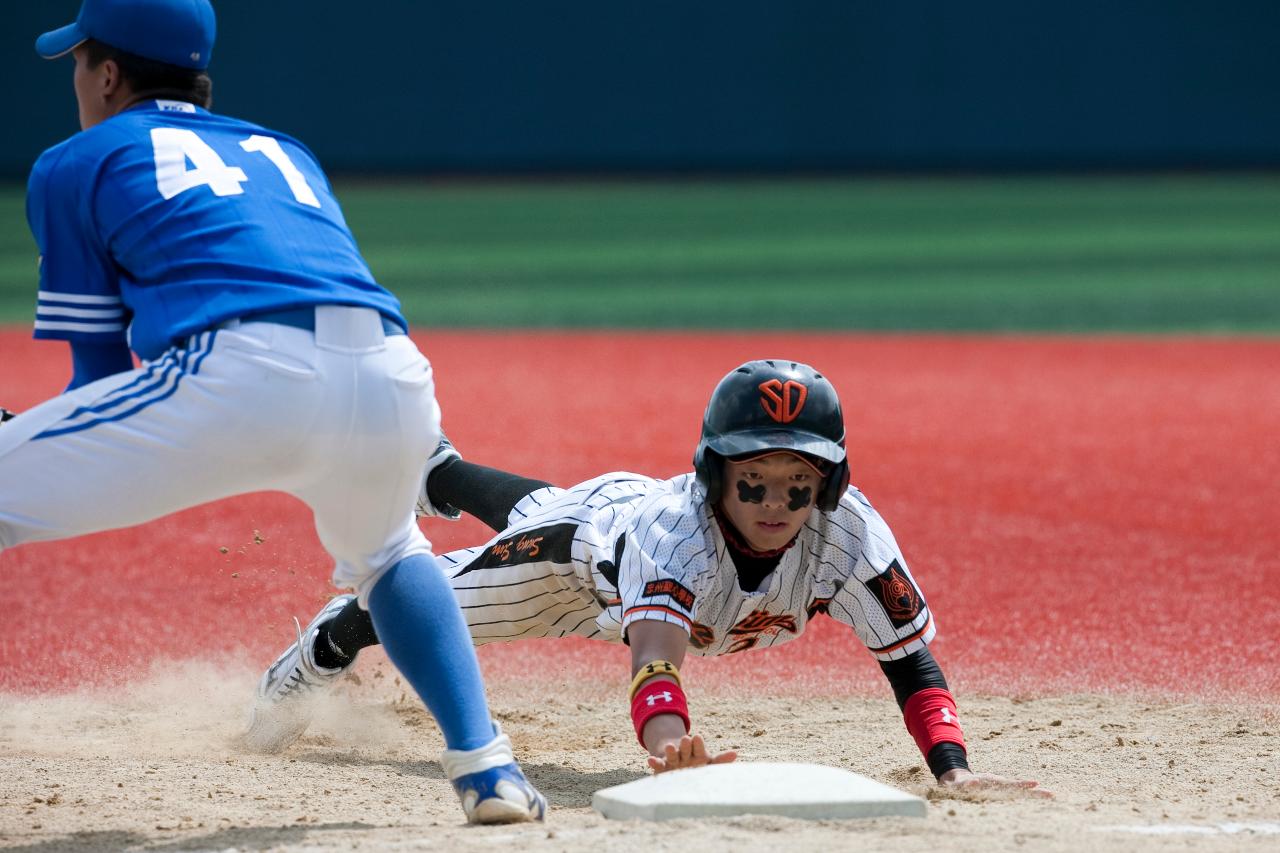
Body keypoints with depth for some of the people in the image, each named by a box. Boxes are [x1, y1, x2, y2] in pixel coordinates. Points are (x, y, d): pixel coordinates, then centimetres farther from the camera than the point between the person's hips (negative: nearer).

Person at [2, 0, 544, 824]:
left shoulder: (76, 165, 23)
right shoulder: (287, 155, 37)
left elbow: (99, 365, 20)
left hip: (239, 376, -5)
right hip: (395, 378, 5)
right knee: (384, 550, 38)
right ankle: (486, 768, 24)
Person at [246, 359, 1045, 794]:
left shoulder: (848, 532, -43)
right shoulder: (678, 524, -52)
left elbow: (911, 657, -39)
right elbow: (655, 654, -67)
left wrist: (953, 768, -56)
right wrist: (670, 745, -88)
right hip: (593, 532, -5)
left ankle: (437, 470, 71)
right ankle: (328, 643, 50)